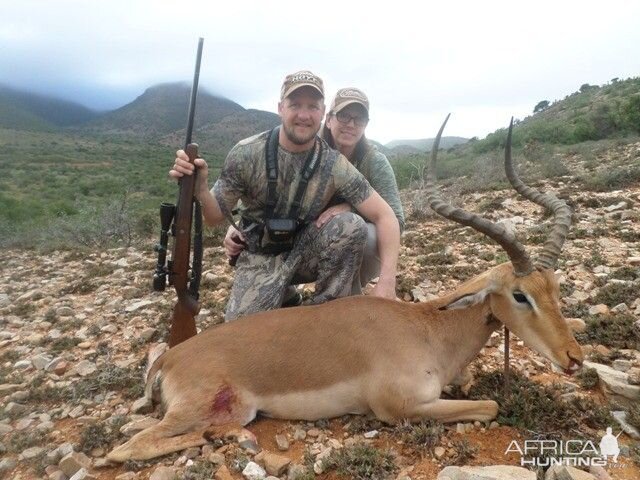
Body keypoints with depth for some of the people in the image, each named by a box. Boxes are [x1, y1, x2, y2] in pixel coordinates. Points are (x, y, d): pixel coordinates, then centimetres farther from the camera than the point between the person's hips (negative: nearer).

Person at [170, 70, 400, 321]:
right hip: (261, 255, -1)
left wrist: (386, 282, -28)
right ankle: (282, 297, 11)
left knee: (352, 225, -27)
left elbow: (384, 216, -16)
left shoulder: (335, 165, -16)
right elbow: (216, 217, -8)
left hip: (306, 251, 1)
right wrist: (198, 187, -32)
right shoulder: (246, 153, -15)